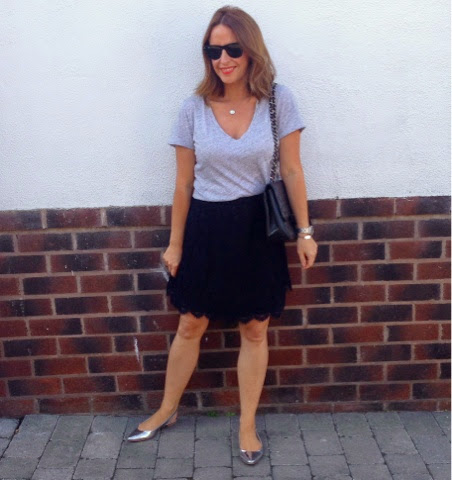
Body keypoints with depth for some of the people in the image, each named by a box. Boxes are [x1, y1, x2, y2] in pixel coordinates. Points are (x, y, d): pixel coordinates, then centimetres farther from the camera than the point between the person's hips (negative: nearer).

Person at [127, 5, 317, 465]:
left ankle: (247, 424, 31)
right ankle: (167, 410, 37)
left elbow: (291, 171, 0)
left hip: (256, 228, 0)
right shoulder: (194, 108, -4)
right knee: (190, 326, 14)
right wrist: (175, 243, 4)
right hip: (206, 228, 1)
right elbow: (183, 184, 2)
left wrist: (304, 231, 0)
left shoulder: (278, 100, -6)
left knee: (254, 330, 10)